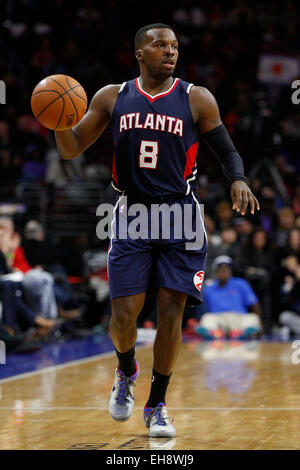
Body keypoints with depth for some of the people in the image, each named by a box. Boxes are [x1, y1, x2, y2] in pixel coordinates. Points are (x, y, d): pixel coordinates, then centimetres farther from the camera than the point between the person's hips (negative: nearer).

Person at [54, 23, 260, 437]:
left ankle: (157, 406, 11)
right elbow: (71, 149, 8)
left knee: (170, 311, -4)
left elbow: (227, 151, 4)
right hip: (131, 216, 1)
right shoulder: (112, 98, 5)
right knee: (124, 314, -5)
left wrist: (238, 181, -17)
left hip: (179, 217, -1)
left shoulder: (197, 100, 0)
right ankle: (126, 372, 29)